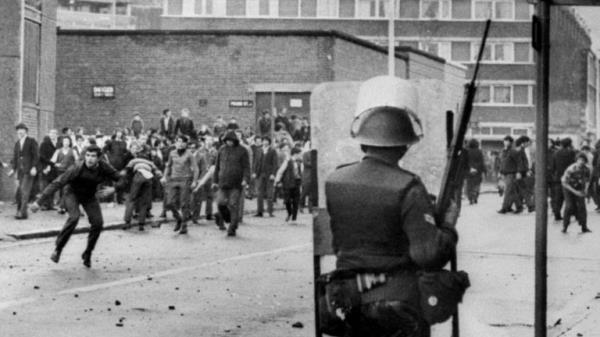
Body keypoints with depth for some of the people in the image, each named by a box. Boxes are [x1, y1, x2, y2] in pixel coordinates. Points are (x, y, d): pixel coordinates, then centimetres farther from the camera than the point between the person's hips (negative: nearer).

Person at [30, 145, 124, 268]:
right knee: (74, 217, -30)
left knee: (97, 223, -12)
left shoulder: (104, 167, -25)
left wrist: (113, 189, -36)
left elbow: (121, 180, -14)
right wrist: (39, 201, -41)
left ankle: (87, 254, 9)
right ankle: (58, 249, -13)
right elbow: (57, 183, -37)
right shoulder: (78, 169, -36)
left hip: (89, 195, 4)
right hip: (72, 193, -4)